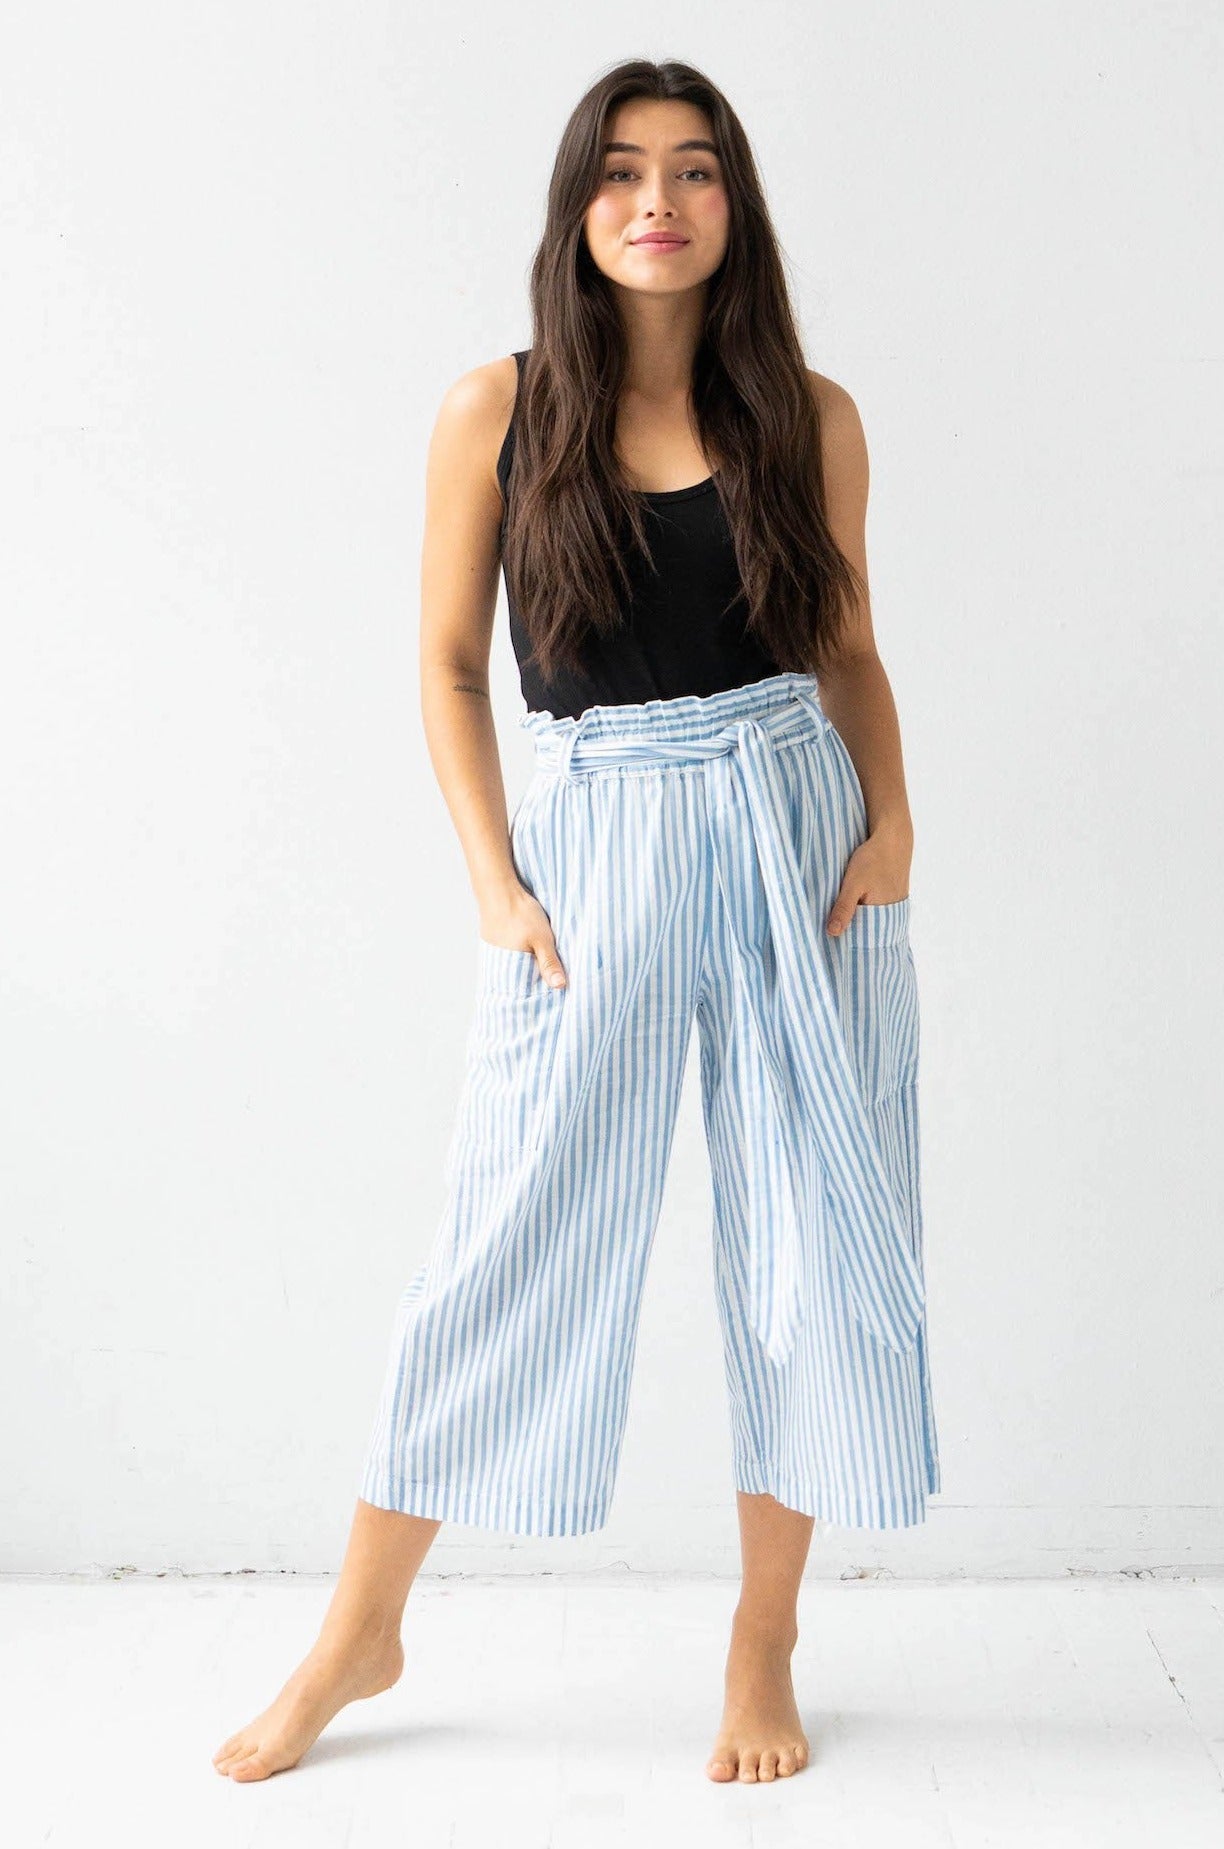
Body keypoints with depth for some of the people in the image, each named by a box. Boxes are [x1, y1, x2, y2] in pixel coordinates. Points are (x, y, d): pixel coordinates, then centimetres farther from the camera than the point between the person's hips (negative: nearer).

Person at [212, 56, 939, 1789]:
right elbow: (450, 666, 3)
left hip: (799, 830, 2)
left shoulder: (809, 414, 4)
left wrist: (892, 822, -4)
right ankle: (362, 1633, 21)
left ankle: (763, 1645, 23)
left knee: (812, 1238, 5)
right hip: (594, 841, -2)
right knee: (514, 1238, 3)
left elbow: (850, 650, 12)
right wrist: (498, 885, -6)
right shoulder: (499, 413, 0)